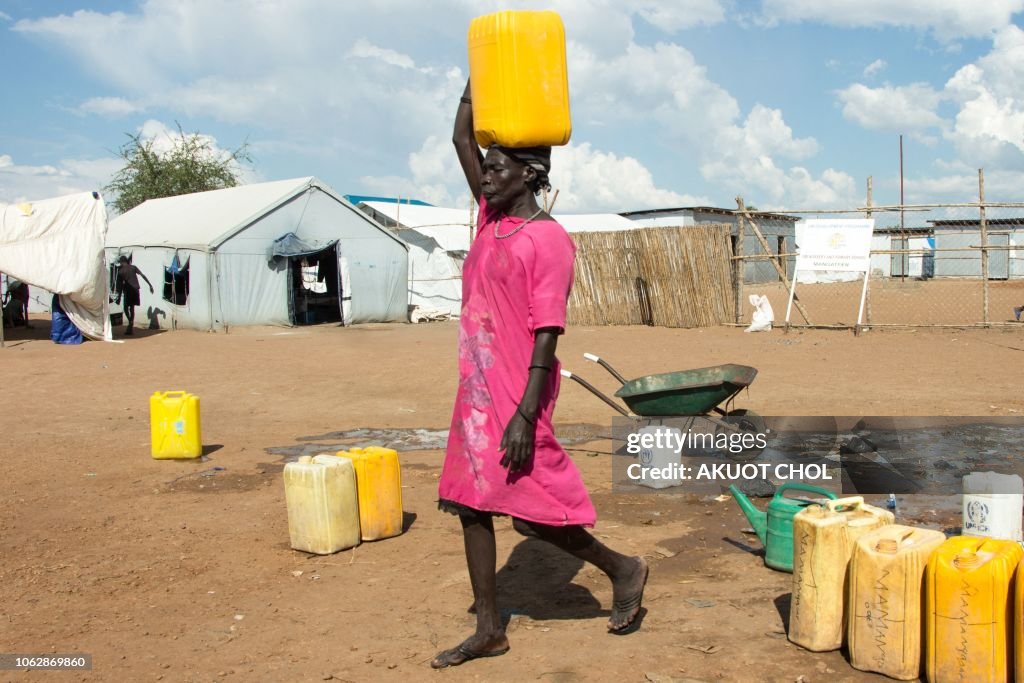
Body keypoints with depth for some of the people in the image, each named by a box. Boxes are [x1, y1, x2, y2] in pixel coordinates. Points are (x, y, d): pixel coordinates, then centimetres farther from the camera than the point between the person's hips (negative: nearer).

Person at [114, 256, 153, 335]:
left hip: (127, 290, -3)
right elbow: (143, 275, -2)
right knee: (132, 308, 12)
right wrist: (150, 285, 0)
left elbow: (120, 285, -3)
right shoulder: (133, 267, 5)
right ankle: (130, 328, 12)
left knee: (126, 307, 9)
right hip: (135, 289, 3)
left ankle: (130, 321, -20)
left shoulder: (120, 271, -2)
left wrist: (119, 296, 1)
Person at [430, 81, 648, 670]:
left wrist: (525, 414, -23)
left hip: (517, 393, -8)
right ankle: (490, 629, 20)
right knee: (471, 503, 9)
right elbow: (463, 140, 14)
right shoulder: (491, 218, 9)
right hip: (477, 389, 9)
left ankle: (623, 569, 22)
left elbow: (547, 331, -19)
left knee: (531, 508, -2)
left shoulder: (548, 239, -14)